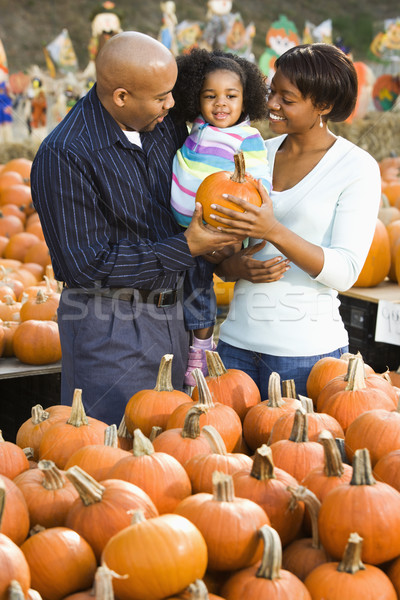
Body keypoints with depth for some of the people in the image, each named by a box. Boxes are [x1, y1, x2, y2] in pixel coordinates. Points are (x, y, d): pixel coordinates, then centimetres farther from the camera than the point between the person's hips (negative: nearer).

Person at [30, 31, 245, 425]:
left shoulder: (164, 125, 1)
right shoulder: (63, 156, -20)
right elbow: (87, 266, -20)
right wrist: (185, 248, -19)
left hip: (170, 314, 7)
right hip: (109, 328, -7)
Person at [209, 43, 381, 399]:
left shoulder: (357, 168, -5)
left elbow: (345, 272, -12)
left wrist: (274, 231, -24)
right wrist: (234, 266, -9)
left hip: (306, 352, -4)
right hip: (237, 341, 4)